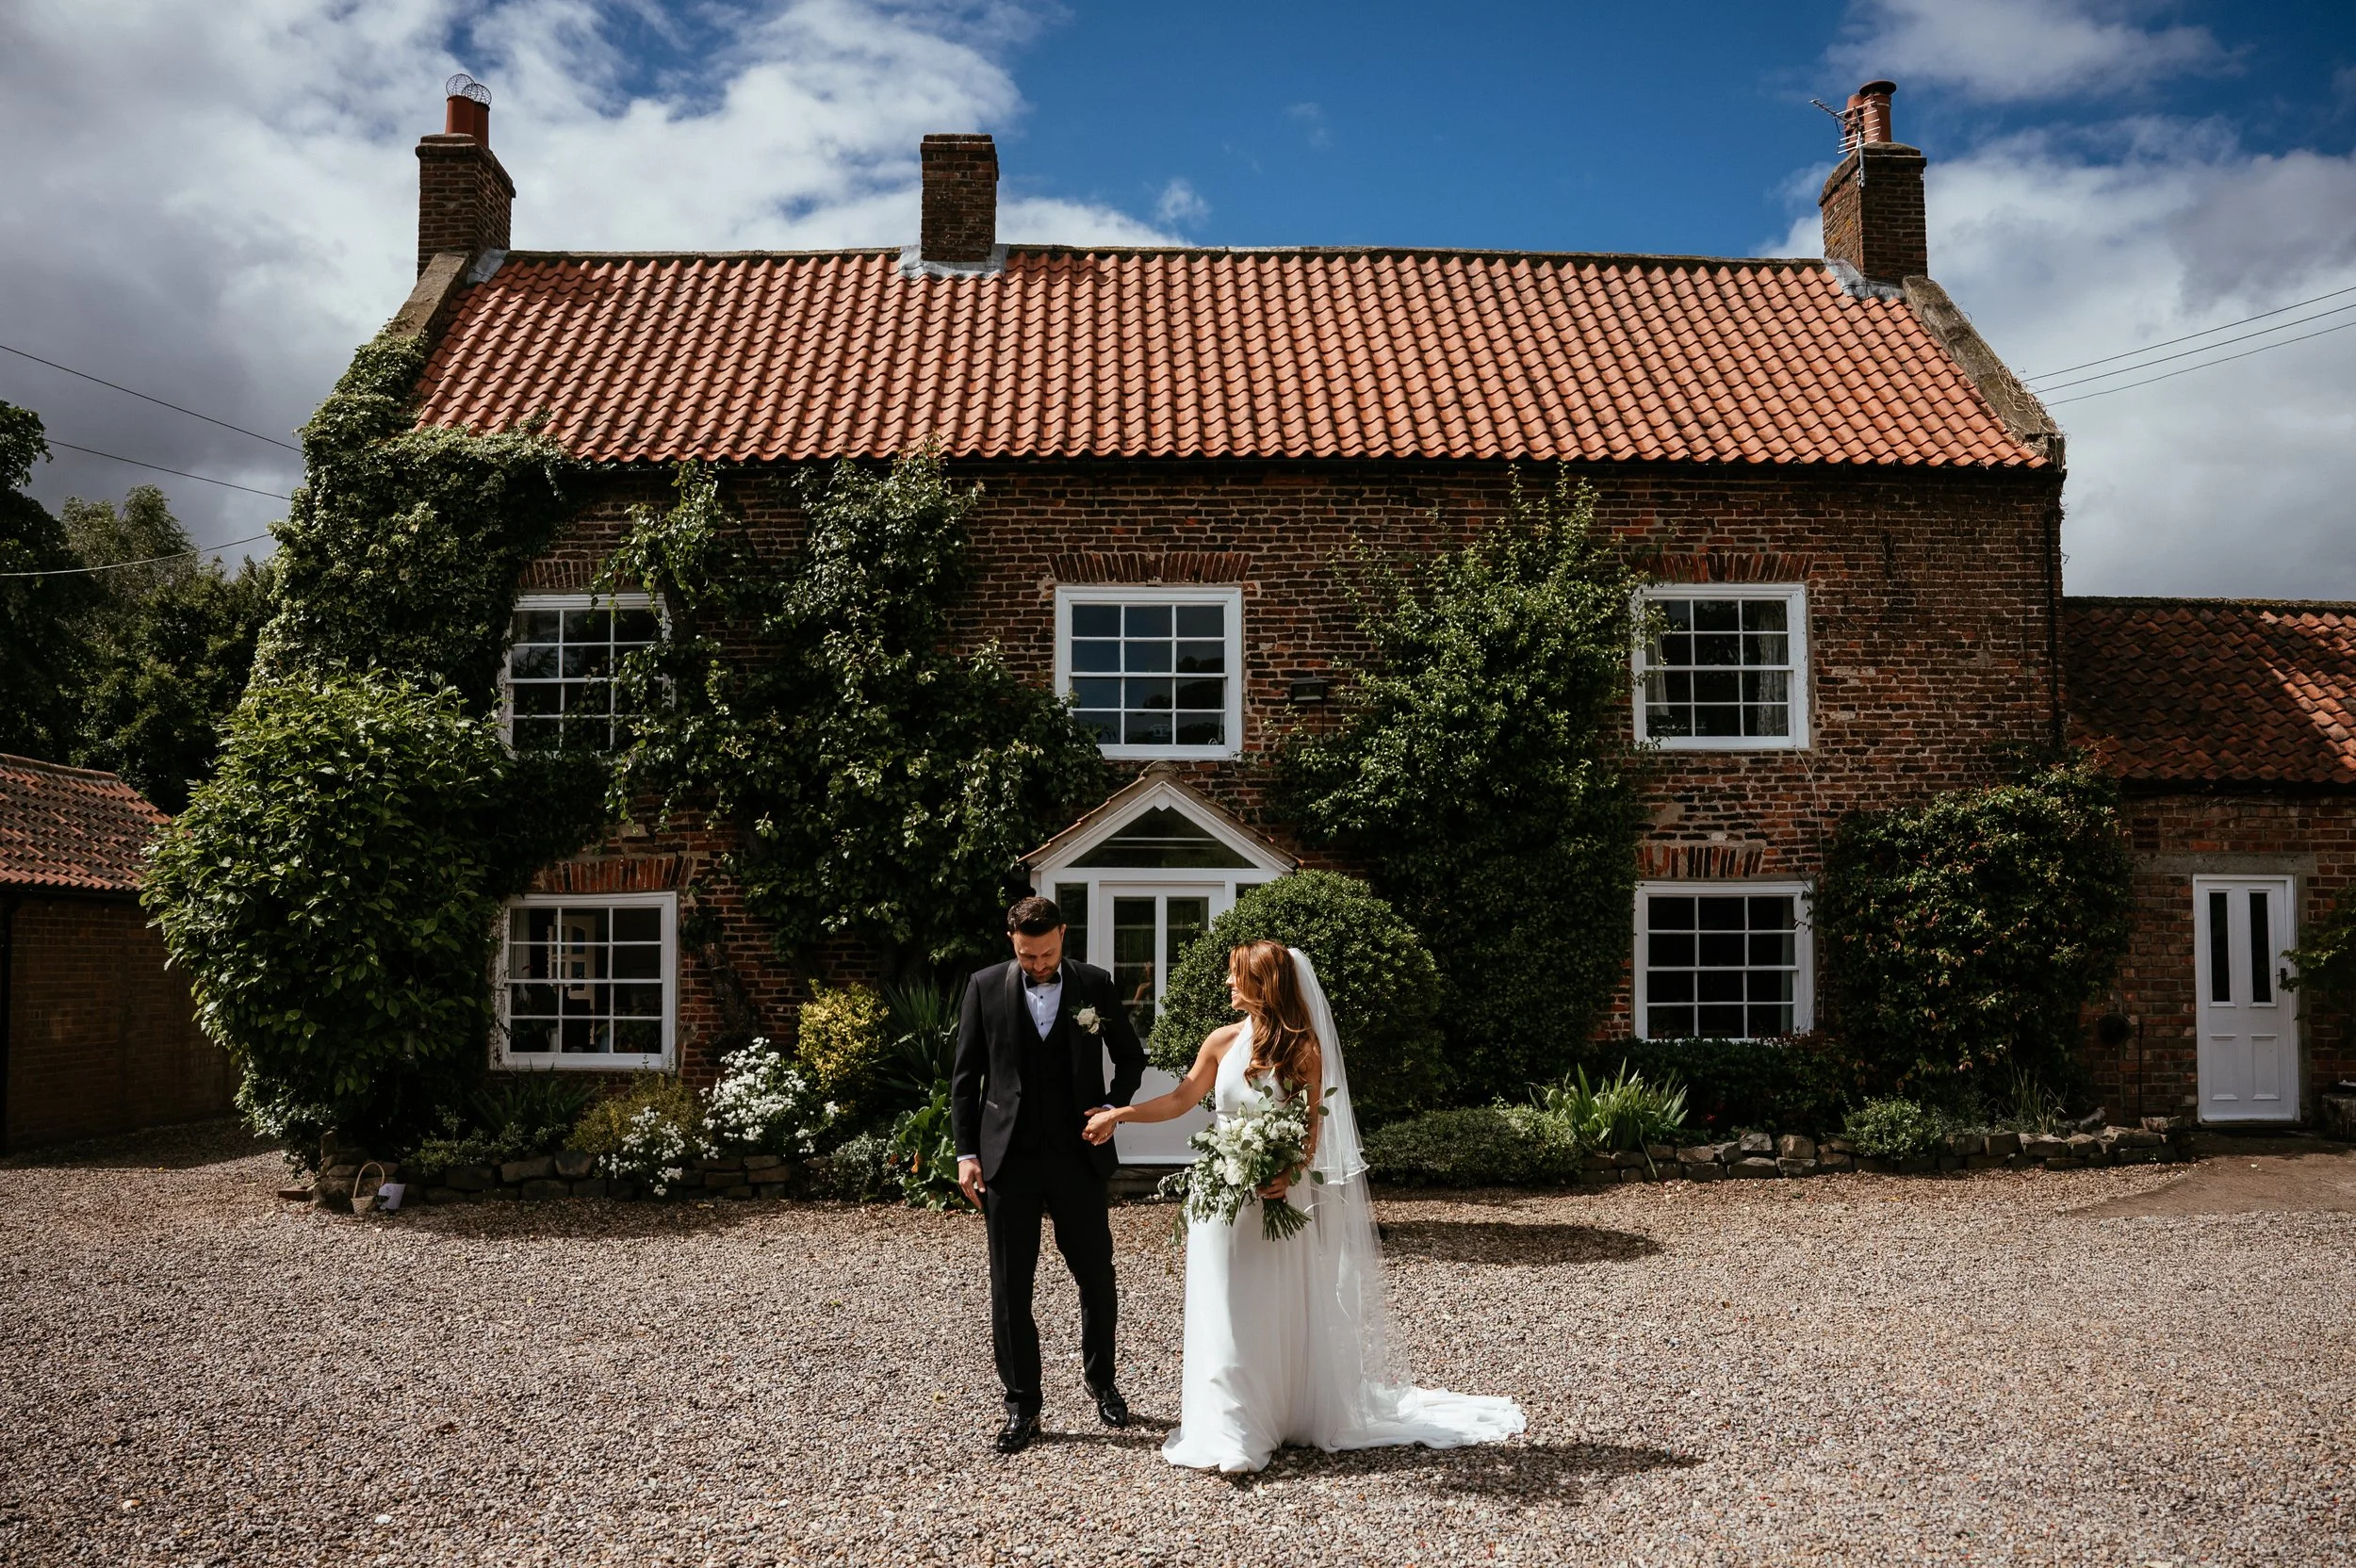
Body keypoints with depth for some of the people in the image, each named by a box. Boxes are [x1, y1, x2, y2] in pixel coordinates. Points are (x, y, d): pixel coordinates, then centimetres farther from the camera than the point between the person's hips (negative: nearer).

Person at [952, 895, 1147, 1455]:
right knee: (1010, 1287, 4)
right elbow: (965, 1074, 2)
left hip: (1078, 1155, 1)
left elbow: (1130, 1057, 13)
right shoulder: (985, 987, -1)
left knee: (1097, 1276, 10)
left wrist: (1114, 1106, -3)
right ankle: (1021, 1407, 18)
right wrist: (966, 1151, -3)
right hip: (1008, 1157, -1)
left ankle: (1101, 1379, 34)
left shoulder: (1095, 986, 0)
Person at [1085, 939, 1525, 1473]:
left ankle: (1296, 1414, 22)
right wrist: (1117, 1114, 3)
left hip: (1281, 1194, -2)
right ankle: (1228, 1429, 13)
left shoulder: (1304, 1047, -6)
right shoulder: (1223, 1041, 1)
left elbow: (1312, 1127, -7)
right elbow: (1181, 1100, 8)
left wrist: (1291, 1175, -24)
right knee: (1227, 1313, 4)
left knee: (1282, 1309, 7)